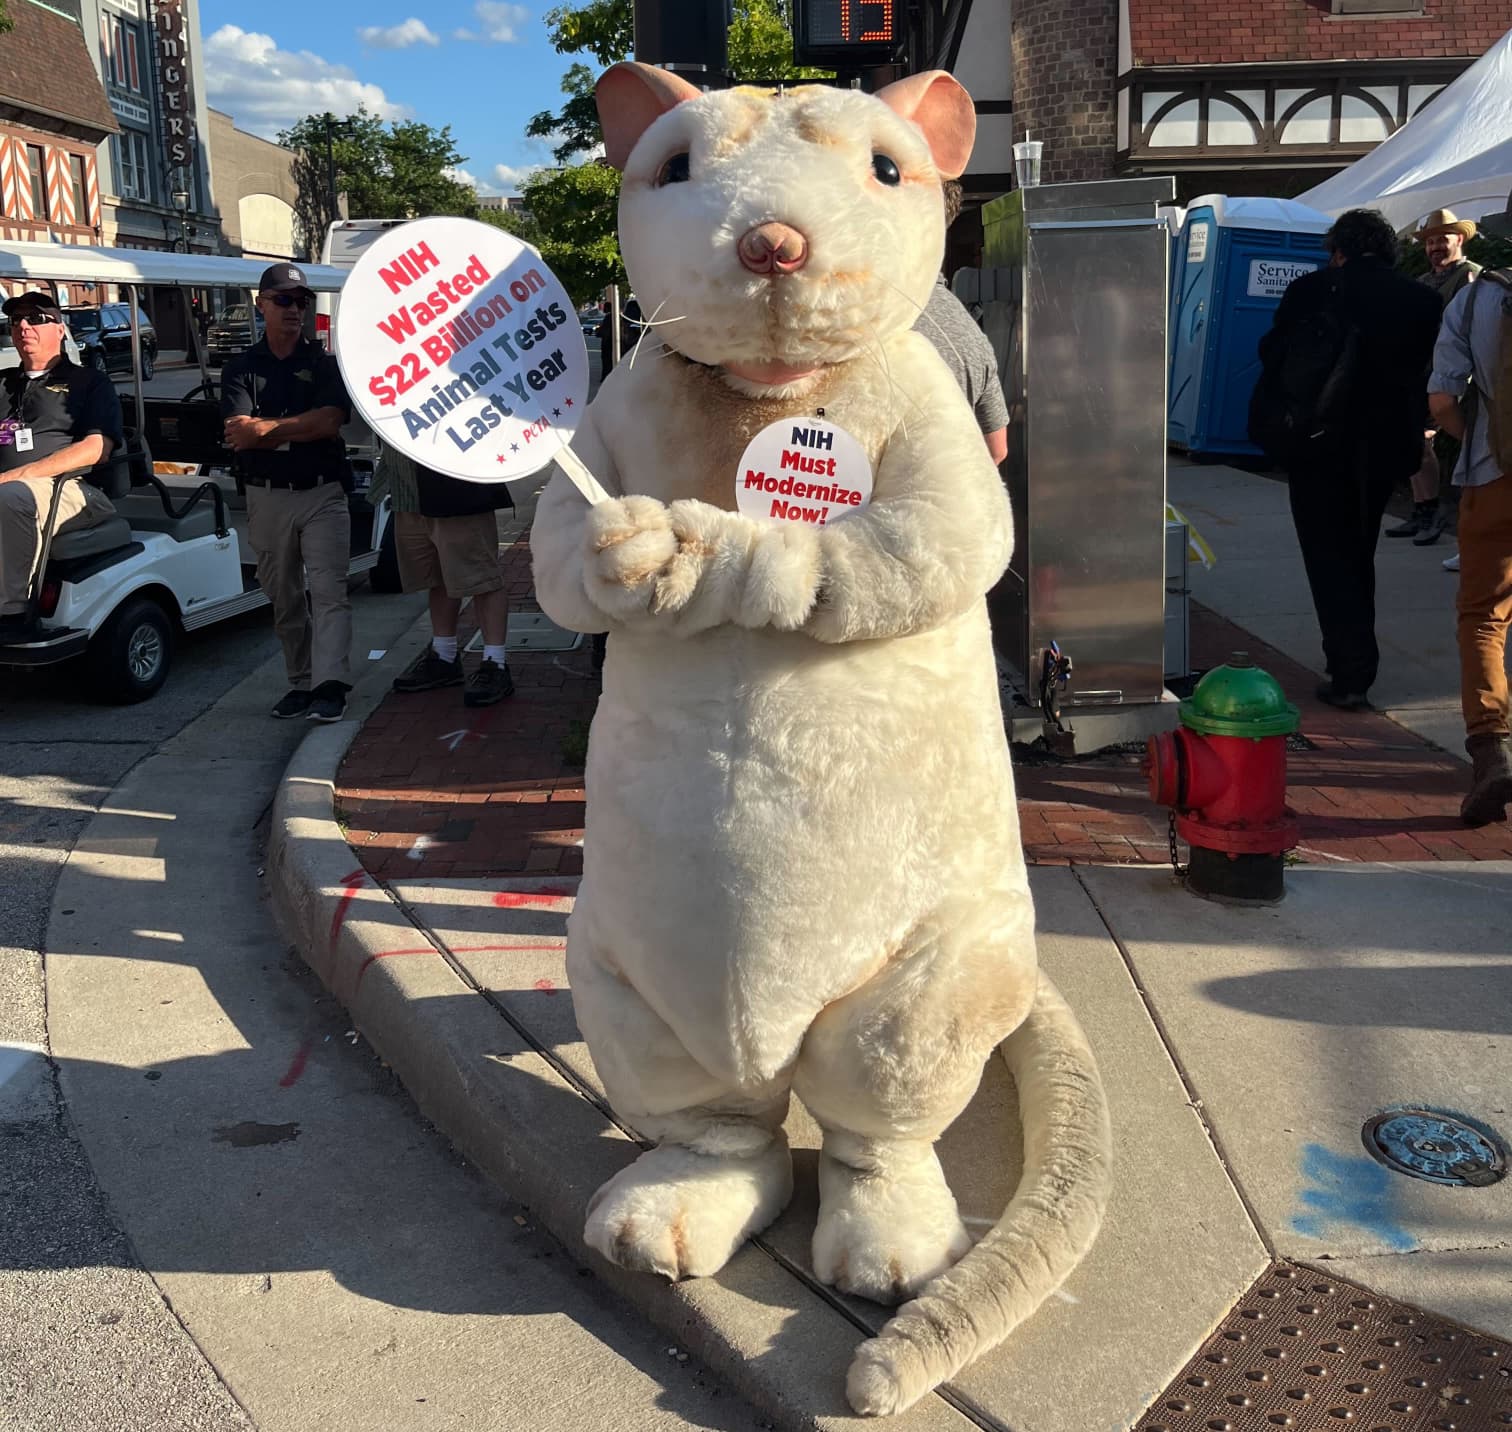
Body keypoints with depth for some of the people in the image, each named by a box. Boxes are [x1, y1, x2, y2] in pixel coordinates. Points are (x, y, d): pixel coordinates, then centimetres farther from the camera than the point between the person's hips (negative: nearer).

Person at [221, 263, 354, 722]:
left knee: (329, 591, -13)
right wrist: (302, 429, -13)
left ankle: (330, 686, -20)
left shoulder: (324, 363, 6)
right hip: (268, 498, 2)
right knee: (284, 599, 9)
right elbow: (239, 434, -7)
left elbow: (330, 422, -11)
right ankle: (300, 682, 20)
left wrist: (264, 429, -12)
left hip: (322, 494, -2)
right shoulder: (241, 368, 8)